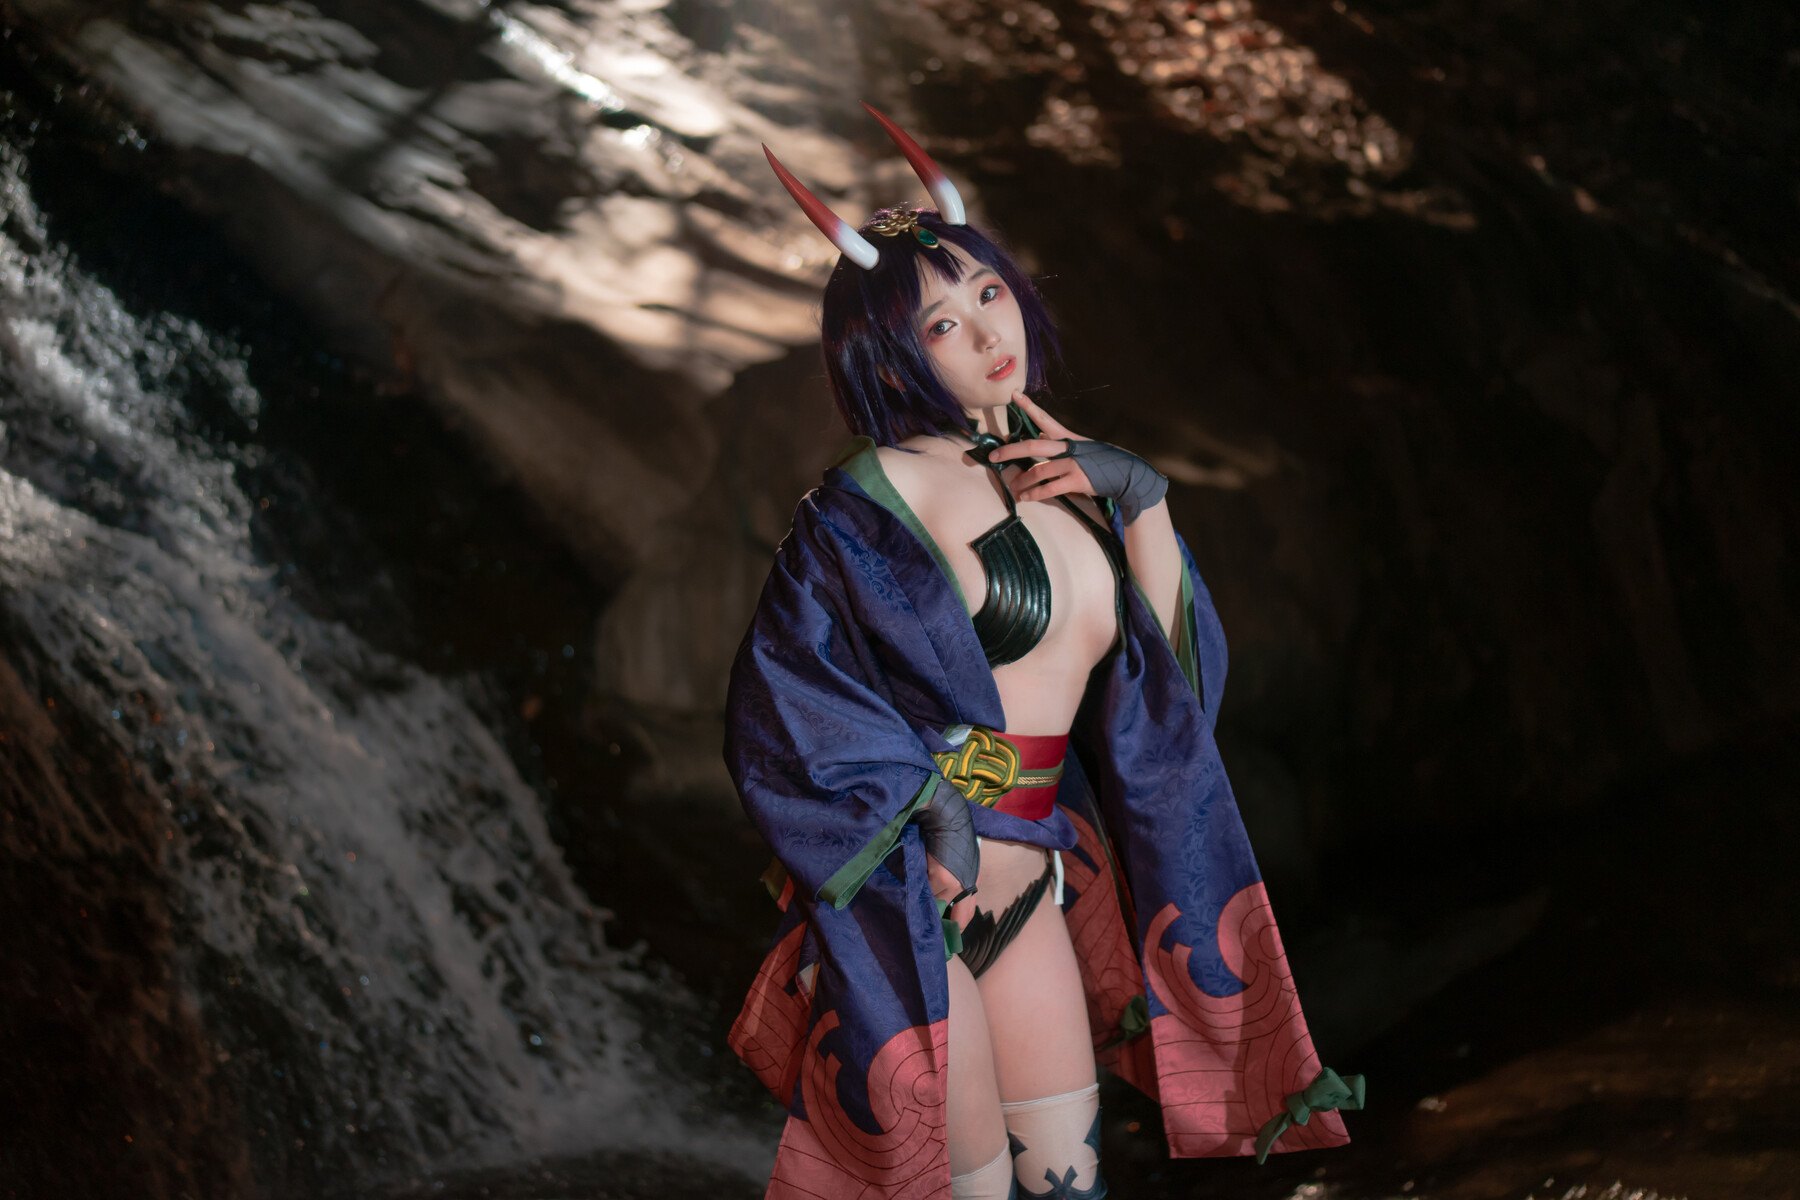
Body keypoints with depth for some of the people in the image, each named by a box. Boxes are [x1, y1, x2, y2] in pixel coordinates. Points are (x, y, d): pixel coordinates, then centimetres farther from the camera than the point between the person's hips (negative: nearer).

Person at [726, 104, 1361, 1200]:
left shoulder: (1071, 465, 9)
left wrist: (1141, 495, -3)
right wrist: (923, 805, -17)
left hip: (1029, 882, 6)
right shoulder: (876, 499, -10)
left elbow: (1172, 665, 6)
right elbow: (786, 697, -12)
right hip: (903, 891, -6)